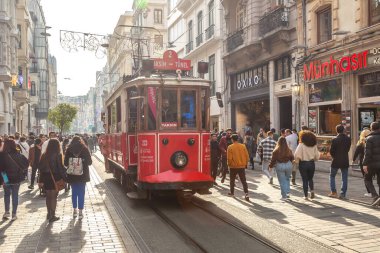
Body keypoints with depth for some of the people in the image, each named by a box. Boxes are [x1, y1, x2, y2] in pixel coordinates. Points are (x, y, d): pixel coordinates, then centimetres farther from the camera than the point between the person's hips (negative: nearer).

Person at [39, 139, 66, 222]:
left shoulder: (44, 155, 1)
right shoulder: (58, 155, -14)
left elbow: (41, 167, 5)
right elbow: (60, 167, -15)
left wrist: (42, 179, 11)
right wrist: (63, 177, -7)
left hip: (46, 177, 5)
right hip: (55, 177, -5)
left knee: (48, 196, 17)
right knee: (54, 196, 3)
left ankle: (49, 214, 26)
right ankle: (52, 215, 6)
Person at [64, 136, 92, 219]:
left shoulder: (69, 150, -2)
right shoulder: (85, 149, -4)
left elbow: (66, 163, -3)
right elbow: (89, 162, -3)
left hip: (72, 175, 1)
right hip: (83, 174, -1)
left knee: (74, 192, 14)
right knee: (81, 193, 5)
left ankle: (75, 210, 19)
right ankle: (80, 212, 3)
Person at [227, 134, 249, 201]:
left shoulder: (230, 147, -10)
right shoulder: (243, 146, -2)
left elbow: (229, 158, -12)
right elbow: (247, 156, 1)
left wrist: (229, 164, 5)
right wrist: (245, 164, 14)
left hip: (233, 166, -2)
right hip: (242, 166, 2)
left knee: (232, 180, 18)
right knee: (243, 181, 3)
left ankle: (231, 192, 29)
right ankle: (246, 193, -10)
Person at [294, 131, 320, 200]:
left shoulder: (301, 145, -12)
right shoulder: (314, 145, 0)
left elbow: (297, 155, -20)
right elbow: (317, 156, 4)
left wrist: (297, 161, -2)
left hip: (303, 163, -3)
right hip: (311, 163, 3)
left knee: (305, 180, 6)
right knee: (310, 179, 22)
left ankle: (306, 195, 7)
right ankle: (312, 190, 2)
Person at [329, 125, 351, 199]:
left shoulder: (335, 140, -13)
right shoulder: (348, 139, -2)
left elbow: (331, 151, -9)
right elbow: (348, 149, 4)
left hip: (336, 161, -3)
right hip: (345, 161, 3)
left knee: (332, 176, 15)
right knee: (344, 178, 9)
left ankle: (333, 192, 10)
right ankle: (342, 194, 8)